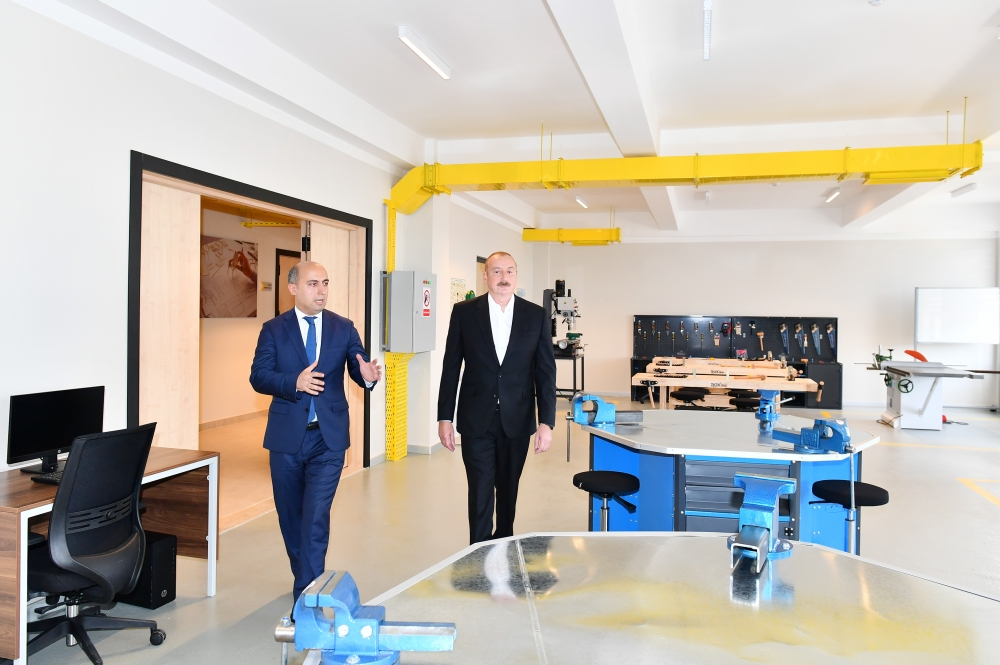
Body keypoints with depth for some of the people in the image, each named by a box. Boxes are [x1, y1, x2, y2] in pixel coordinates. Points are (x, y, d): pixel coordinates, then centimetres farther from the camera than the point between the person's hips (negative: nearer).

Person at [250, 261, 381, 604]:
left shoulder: (343, 328, 3)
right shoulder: (273, 330, 1)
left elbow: (358, 370, -2)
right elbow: (258, 376, -6)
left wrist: (368, 375, -26)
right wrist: (295, 382, -24)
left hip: (328, 437, -1)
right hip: (286, 437, 1)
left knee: (316, 518, -8)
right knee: (290, 516, 14)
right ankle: (305, 580, 36)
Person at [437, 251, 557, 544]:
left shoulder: (536, 315, 0)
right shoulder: (464, 312, -1)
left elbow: (545, 372, 0)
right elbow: (451, 368, 1)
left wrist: (546, 422, -6)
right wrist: (444, 418, -2)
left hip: (517, 420, 2)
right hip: (476, 420, -1)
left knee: (508, 489, 15)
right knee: (480, 491, 0)